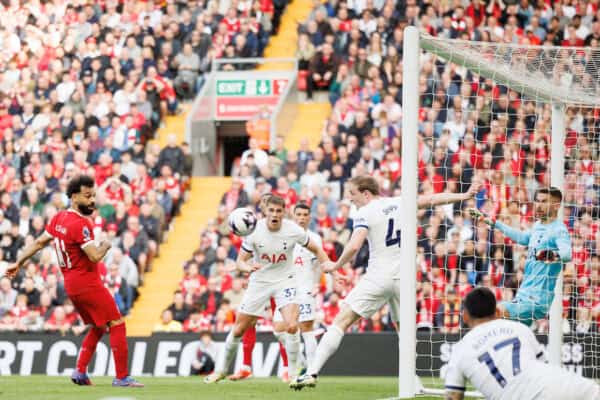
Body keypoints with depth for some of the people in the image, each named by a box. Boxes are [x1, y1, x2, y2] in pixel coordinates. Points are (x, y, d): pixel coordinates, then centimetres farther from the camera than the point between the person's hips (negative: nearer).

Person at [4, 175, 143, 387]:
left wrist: (19, 262, 25)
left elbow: (39, 242, 16)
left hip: (70, 285, 9)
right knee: (117, 325, -5)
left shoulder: (59, 218, 8)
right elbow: (95, 256, -25)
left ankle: (80, 372, 13)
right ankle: (122, 377, -8)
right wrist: (105, 245, -5)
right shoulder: (81, 224, -19)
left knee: (98, 328, 20)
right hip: (87, 283, -9)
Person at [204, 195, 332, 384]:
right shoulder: (254, 230, -17)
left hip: (285, 280, -1)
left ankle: (293, 373, -7)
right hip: (259, 281, 1)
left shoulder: (293, 230, -16)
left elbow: (316, 249, 0)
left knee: (292, 326, -23)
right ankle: (221, 369, 25)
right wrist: (248, 267, -36)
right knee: (238, 330, 5)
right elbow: (240, 260, -13)